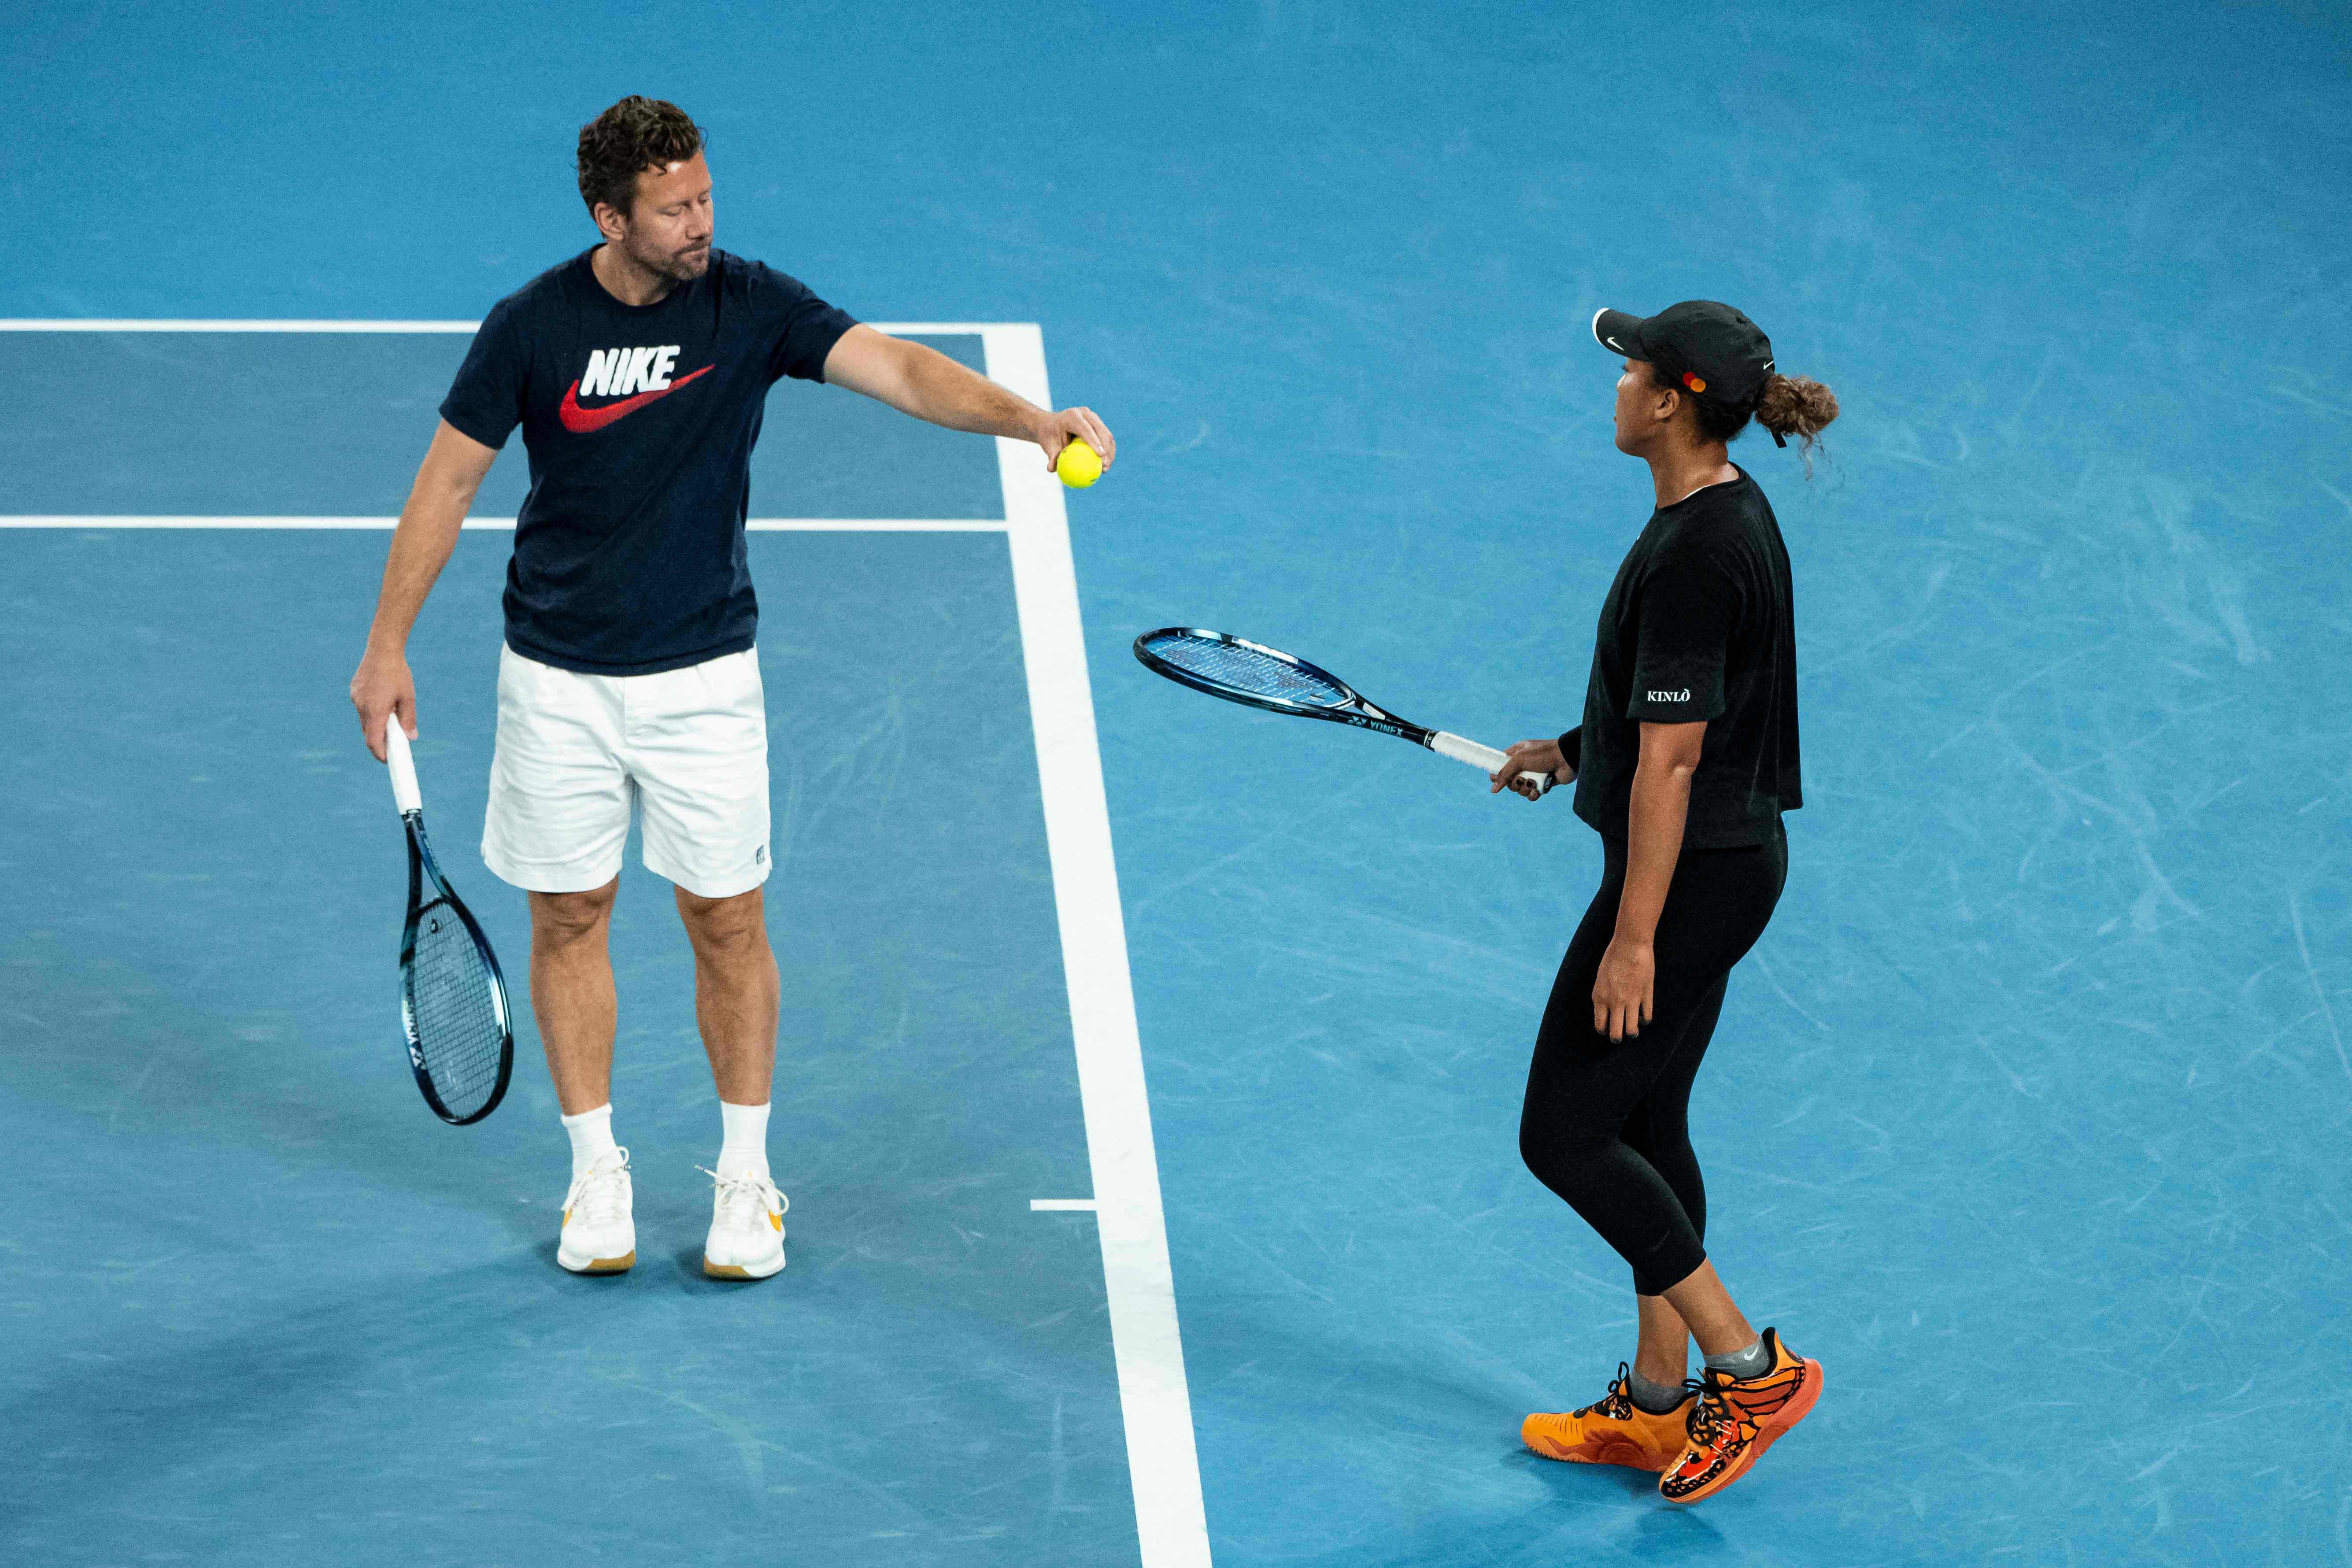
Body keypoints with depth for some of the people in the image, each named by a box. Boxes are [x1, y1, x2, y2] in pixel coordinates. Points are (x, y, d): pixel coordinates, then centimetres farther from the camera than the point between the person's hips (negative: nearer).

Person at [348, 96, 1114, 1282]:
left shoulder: (750, 306, -11)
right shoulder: (532, 327, -10)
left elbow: (896, 368, -22)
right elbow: (448, 481, -1)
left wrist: (1028, 420, -39)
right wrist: (387, 644, -1)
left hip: (703, 675, 0)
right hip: (558, 681, 0)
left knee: (727, 922, 4)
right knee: (568, 919, 8)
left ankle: (745, 1180, 17)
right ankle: (595, 1174, 22)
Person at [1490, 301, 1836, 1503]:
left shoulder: (1692, 556, -24)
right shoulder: (1732, 513, 7)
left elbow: (1672, 762, -24)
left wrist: (1634, 936, -21)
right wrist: (1577, 750, 16)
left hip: (1688, 874, -10)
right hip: (1733, 856, 10)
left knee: (1564, 1136, -2)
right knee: (1645, 1125, 18)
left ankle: (1750, 1365, 1)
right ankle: (1658, 1403, 25)